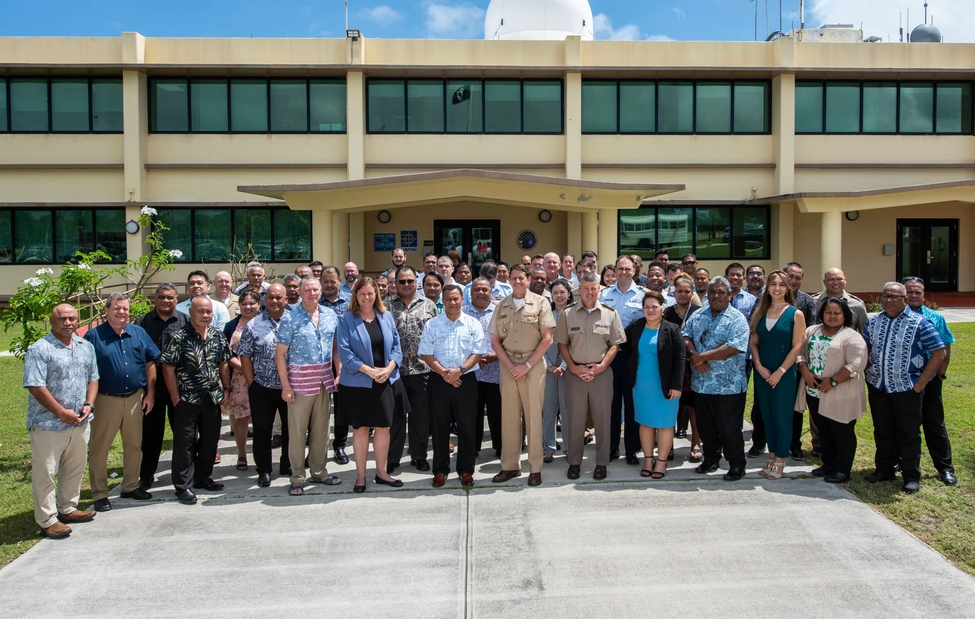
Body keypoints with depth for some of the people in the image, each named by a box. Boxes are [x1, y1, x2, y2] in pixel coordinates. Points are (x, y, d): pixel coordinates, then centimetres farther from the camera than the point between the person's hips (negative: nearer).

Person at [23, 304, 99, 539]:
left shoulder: (86, 347, 9)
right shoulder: (39, 349, -13)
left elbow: (93, 378, 13)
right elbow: (35, 387, -17)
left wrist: (88, 405, -3)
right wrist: (62, 413, -18)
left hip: (80, 422, 7)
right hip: (48, 424, -7)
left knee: (75, 469, 18)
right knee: (45, 474, 3)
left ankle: (67, 509, 34)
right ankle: (47, 521, 13)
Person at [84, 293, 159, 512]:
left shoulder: (139, 333, 5)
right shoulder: (94, 336, -6)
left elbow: (150, 363, 8)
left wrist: (150, 394, 4)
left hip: (135, 398, 4)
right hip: (106, 400, -4)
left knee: (134, 445, 13)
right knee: (100, 448, 3)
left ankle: (131, 486, 28)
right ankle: (100, 494, 14)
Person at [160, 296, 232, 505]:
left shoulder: (218, 336, 4)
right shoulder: (179, 338, -11)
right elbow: (168, 369, -10)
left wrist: (226, 389, 7)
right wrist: (176, 398, -11)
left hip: (212, 398, 5)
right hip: (187, 400, -5)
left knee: (210, 439, 14)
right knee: (185, 442, 2)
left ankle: (202, 478, 29)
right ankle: (182, 486, 12)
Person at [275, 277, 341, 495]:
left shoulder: (330, 316, 7)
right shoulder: (290, 319, -7)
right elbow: (280, 354, -7)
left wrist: (339, 374, 5)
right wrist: (285, 385, -11)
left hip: (324, 379, 5)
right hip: (300, 379, -4)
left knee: (321, 428, 13)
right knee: (297, 430, 2)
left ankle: (319, 471, 25)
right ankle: (297, 478, 11)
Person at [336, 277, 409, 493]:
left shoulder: (386, 317, 7)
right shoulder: (346, 319, -4)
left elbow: (396, 346, 7)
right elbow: (344, 352, -11)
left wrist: (389, 368, -10)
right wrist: (369, 370, -17)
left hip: (386, 381, 4)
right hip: (358, 383, -3)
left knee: (384, 426, 9)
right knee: (361, 428, 5)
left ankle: (381, 472, 23)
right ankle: (360, 475, 16)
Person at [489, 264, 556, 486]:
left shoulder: (540, 303, -1)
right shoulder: (501, 306, 9)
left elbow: (547, 338, -5)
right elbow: (495, 341, 8)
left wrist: (526, 365, -10)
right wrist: (510, 366, -5)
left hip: (533, 365, -3)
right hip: (508, 366, 3)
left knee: (533, 416, 0)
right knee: (509, 416, 7)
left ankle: (535, 468, 9)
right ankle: (510, 466, 16)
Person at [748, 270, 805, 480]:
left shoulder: (795, 314, -4)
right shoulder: (761, 312, 8)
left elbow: (797, 346, -9)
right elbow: (753, 342, 5)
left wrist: (780, 372, -14)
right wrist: (759, 366, -9)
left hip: (784, 374, -4)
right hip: (762, 373, 4)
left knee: (782, 416, 1)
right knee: (766, 415, 9)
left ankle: (780, 461, 11)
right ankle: (771, 457, 20)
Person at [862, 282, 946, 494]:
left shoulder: (919, 323, -9)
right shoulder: (873, 322, 5)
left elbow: (939, 353, -9)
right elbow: (864, 350, 15)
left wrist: (921, 383, -11)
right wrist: (868, 373, 2)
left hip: (907, 389, -4)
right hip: (877, 387, 4)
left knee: (909, 433, 5)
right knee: (882, 431, 14)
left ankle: (911, 476, 17)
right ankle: (884, 469, 27)